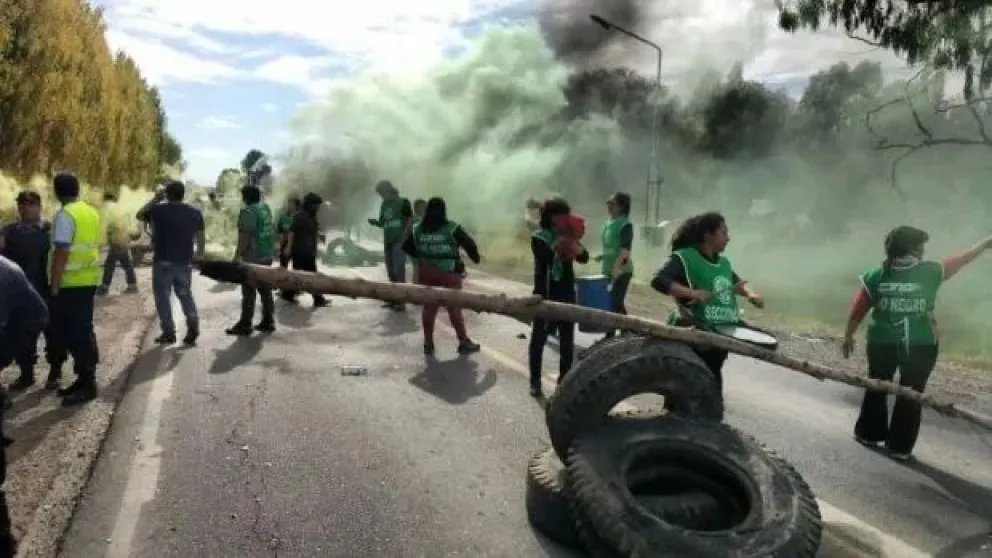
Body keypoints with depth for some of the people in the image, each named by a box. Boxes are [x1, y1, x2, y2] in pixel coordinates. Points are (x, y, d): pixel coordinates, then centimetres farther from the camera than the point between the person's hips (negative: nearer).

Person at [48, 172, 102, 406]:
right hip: (89, 279, 9)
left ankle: (87, 384, 0)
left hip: (71, 283, -9)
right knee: (83, 330, 14)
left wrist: (54, 285, -16)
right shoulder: (91, 212, 12)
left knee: (75, 332, -3)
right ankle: (86, 378, 20)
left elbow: (61, 252, -19)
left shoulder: (65, 215, -14)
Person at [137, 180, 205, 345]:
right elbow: (201, 238, 5)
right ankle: (193, 329, 5)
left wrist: (155, 199, 13)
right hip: (184, 262, 4)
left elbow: (139, 215, 13)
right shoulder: (195, 212, 3)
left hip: (163, 261, -4)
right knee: (186, 294, 13)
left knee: (163, 296, 5)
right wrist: (198, 255, 16)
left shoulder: (158, 210, -7)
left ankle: (169, 333, 5)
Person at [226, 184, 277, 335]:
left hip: (252, 258, -8)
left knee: (249, 292, -2)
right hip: (267, 256, 8)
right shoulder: (266, 208, 10)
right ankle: (268, 322, 17)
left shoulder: (248, 212, -16)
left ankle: (244, 325, 3)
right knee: (266, 290, 12)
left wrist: (237, 256, -16)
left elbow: (245, 237, -20)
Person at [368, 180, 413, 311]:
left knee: (399, 270, -12)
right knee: (390, 271, 9)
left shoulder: (403, 202, -4)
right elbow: (382, 223, 18)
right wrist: (374, 222, -3)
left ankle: (401, 301, -11)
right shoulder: (384, 205, 13)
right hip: (388, 242, 7)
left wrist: (405, 235, -18)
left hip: (399, 241, -7)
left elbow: (410, 220, -7)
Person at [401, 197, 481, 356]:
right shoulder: (452, 229, -11)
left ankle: (428, 343, 16)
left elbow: (406, 247, 8)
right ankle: (464, 342, 12)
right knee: (454, 308, 6)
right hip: (448, 274, -3)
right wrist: (476, 257, 13)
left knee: (428, 308, 12)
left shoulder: (417, 229, 0)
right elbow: (469, 244, -6)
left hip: (426, 274, 3)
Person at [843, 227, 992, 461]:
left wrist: (848, 337, 9)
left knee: (876, 388, 18)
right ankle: (900, 446, 15)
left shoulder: (875, 276, -5)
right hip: (921, 345, -1)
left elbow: (857, 311, -2)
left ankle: (870, 434, 28)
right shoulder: (931, 272, -7)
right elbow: (962, 259, 9)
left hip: (882, 344, 1)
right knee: (911, 394, 9)